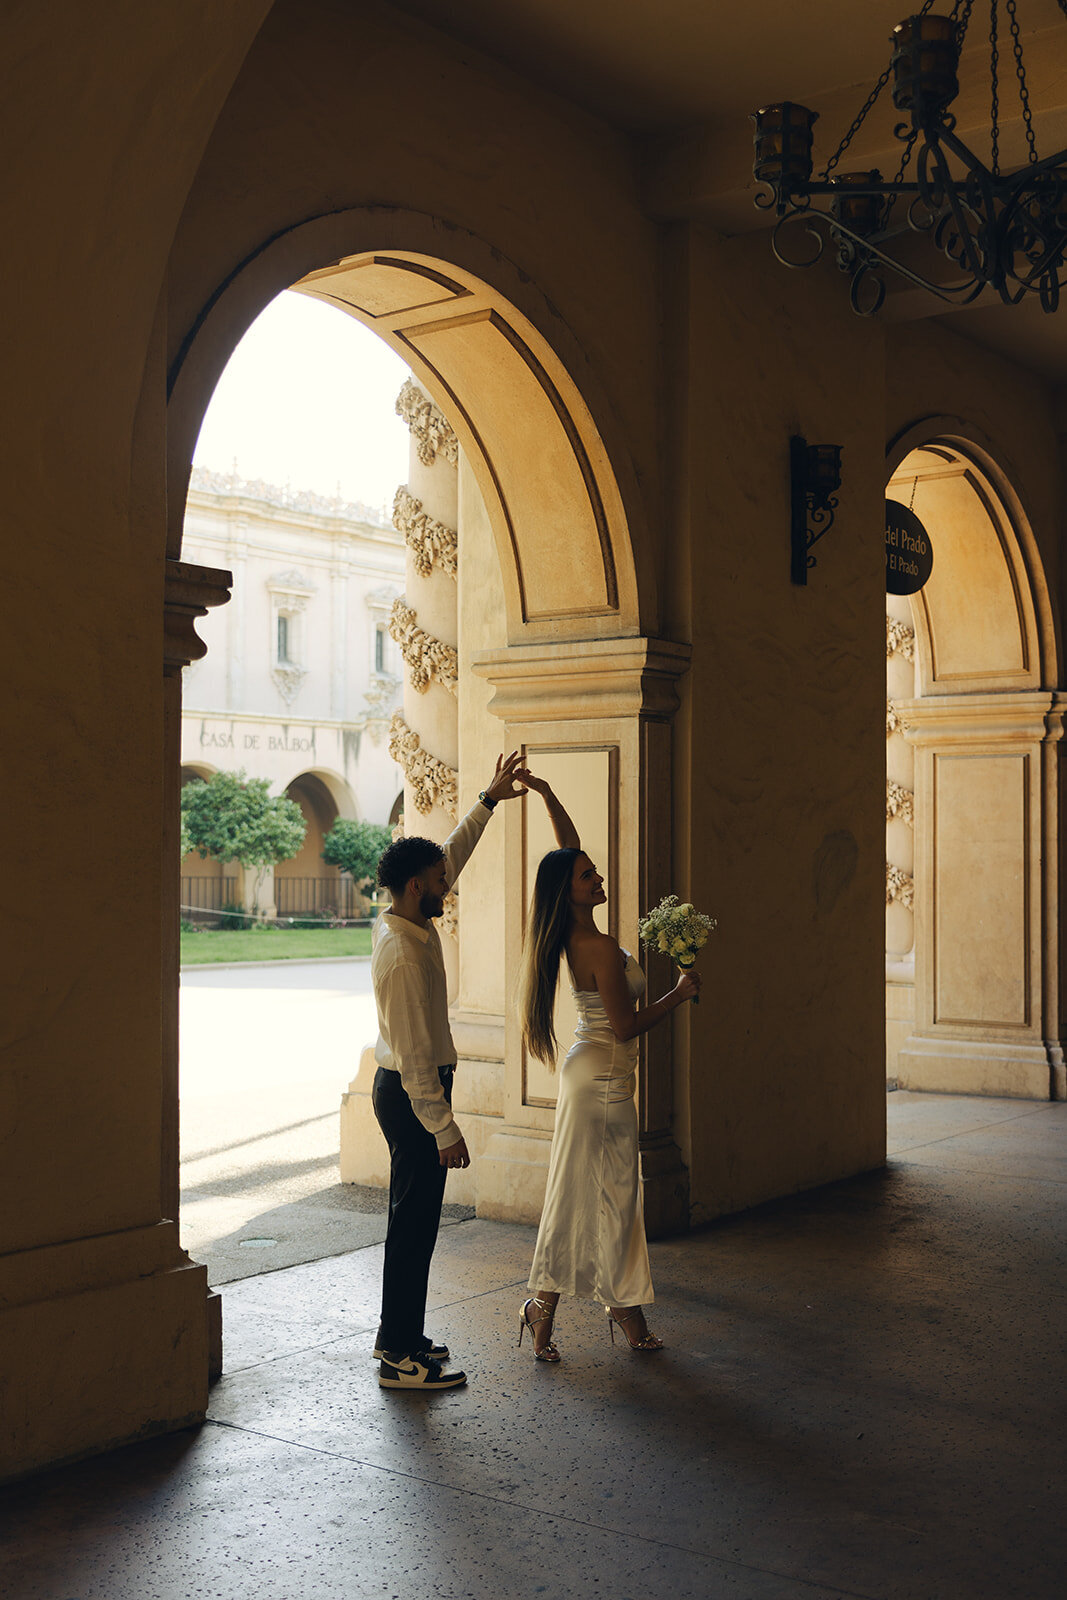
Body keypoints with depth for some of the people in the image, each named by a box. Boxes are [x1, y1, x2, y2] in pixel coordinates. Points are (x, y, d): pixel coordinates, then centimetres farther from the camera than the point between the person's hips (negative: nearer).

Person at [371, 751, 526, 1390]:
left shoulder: (409, 924, 4)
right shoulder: (403, 955, -24)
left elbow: (452, 855, 19)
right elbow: (414, 1056, -25)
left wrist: (491, 799, 20)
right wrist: (445, 1129, -22)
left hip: (411, 1088, 10)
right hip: (412, 1095, -10)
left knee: (414, 1220, 17)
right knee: (414, 1224, -3)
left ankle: (399, 1337, 28)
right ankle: (402, 1358, 5)